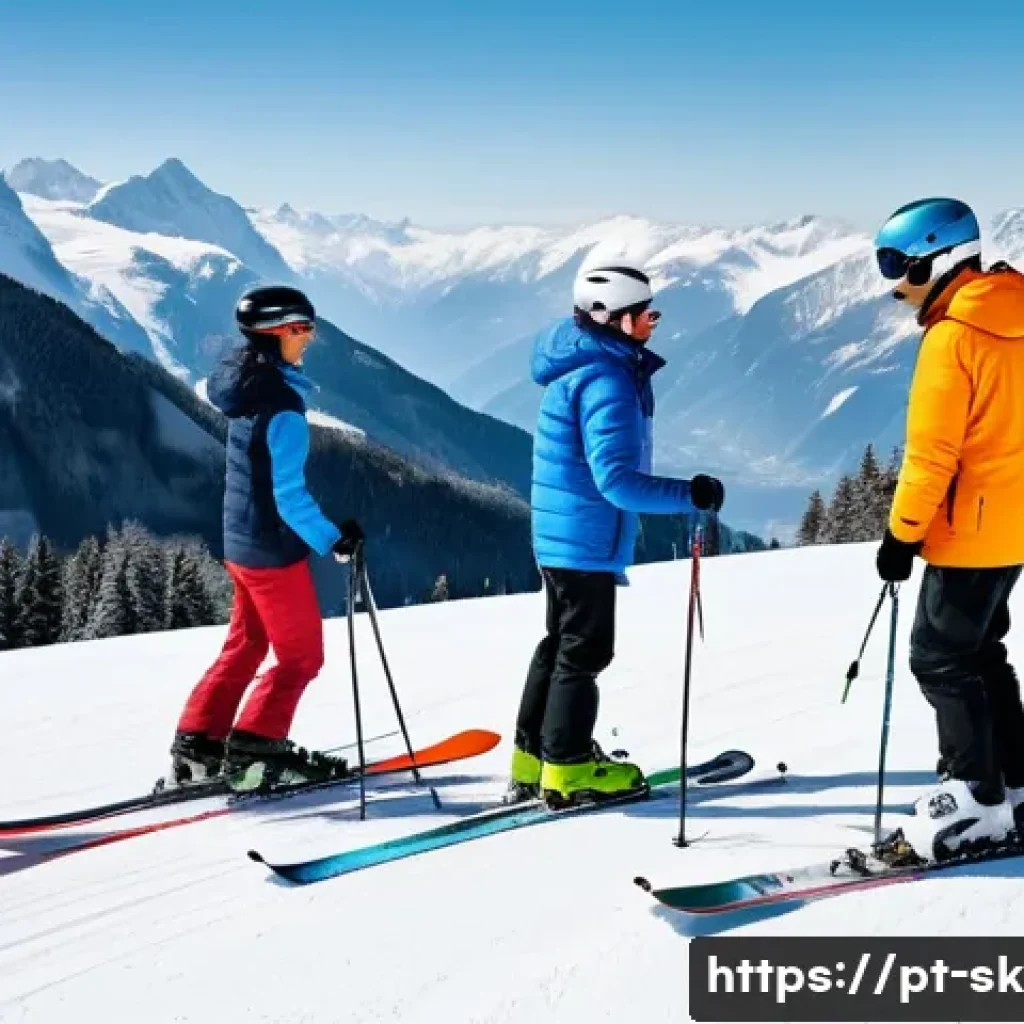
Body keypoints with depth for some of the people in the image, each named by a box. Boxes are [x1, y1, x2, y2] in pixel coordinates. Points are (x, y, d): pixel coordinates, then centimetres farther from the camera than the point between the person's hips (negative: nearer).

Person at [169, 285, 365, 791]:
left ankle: (196, 746, 22)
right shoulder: (283, 409, -22)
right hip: (272, 548, -9)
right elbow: (289, 495, -24)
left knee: (245, 645, 20)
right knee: (302, 655, 5)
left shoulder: (248, 391, 5)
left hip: (240, 540, 9)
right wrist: (332, 540, -20)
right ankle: (252, 751, 6)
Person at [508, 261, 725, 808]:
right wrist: (688, 494, -31)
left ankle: (533, 758, 26)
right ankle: (567, 769, 10)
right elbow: (616, 478, -29)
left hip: (561, 535, 10)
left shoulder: (588, 365, 11)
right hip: (586, 539, -10)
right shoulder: (605, 381, -22)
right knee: (584, 651, 0)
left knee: (561, 643, 18)